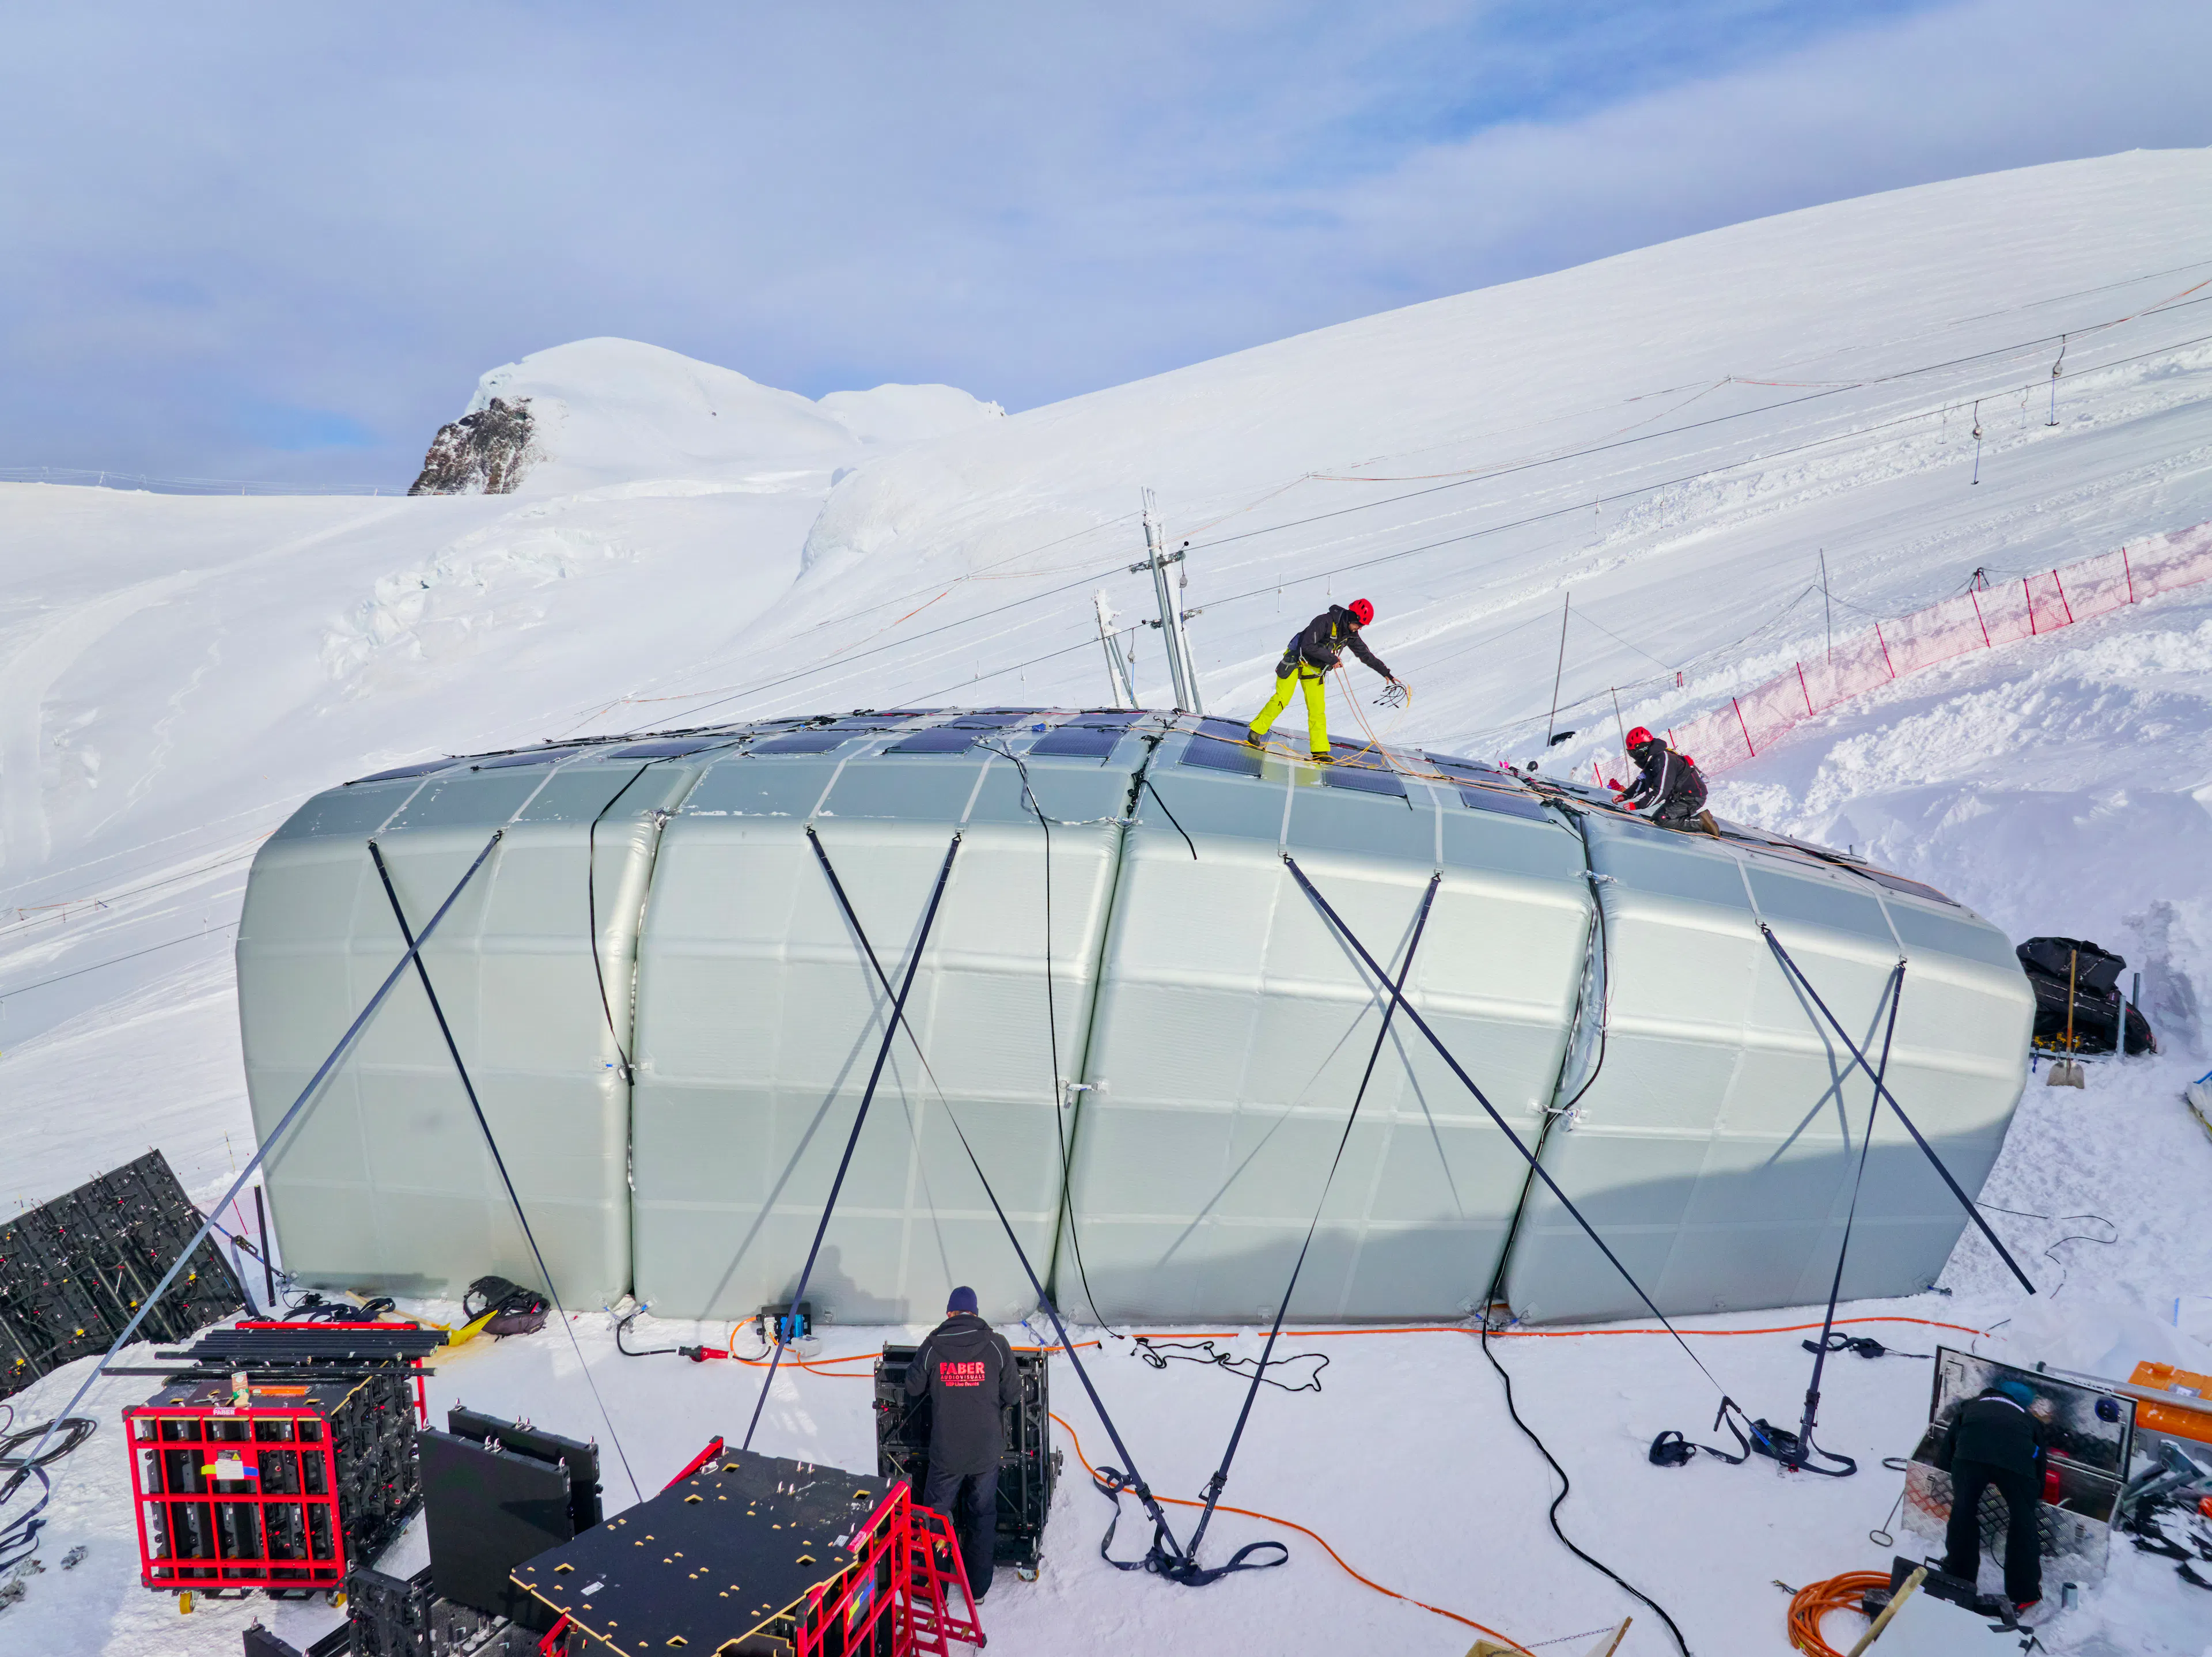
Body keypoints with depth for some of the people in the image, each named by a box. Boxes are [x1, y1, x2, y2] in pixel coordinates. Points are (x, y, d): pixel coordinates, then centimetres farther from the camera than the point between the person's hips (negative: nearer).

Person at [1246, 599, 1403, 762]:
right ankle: (1255, 733, 0)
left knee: (1317, 709, 0)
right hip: (1295, 662, -6)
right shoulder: (1324, 621, -25)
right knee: (1282, 699, -12)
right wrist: (1331, 659, -27)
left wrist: (1387, 674, 8)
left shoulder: (1351, 635, -2)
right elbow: (1308, 646, -31)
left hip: (1315, 670, 6)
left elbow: (1367, 656, 9)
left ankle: (1320, 751, 2)